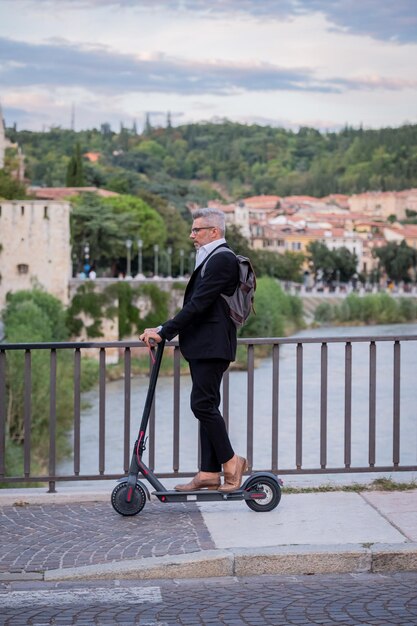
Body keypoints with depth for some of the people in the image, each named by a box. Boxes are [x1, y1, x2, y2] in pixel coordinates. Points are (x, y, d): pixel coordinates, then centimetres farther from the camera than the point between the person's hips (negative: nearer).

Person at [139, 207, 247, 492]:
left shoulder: (222, 259, -13)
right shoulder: (212, 258, 20)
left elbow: (198, 304, -19)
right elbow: (196, 304, 20)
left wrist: (164, 331, -17)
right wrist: (163, 331, 12)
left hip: (212, 347, -11)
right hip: (203, 346, 11)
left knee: (202, 404, -11)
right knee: (206, 406, 9)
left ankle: (231, 461, 0)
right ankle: (209, 474, 11)